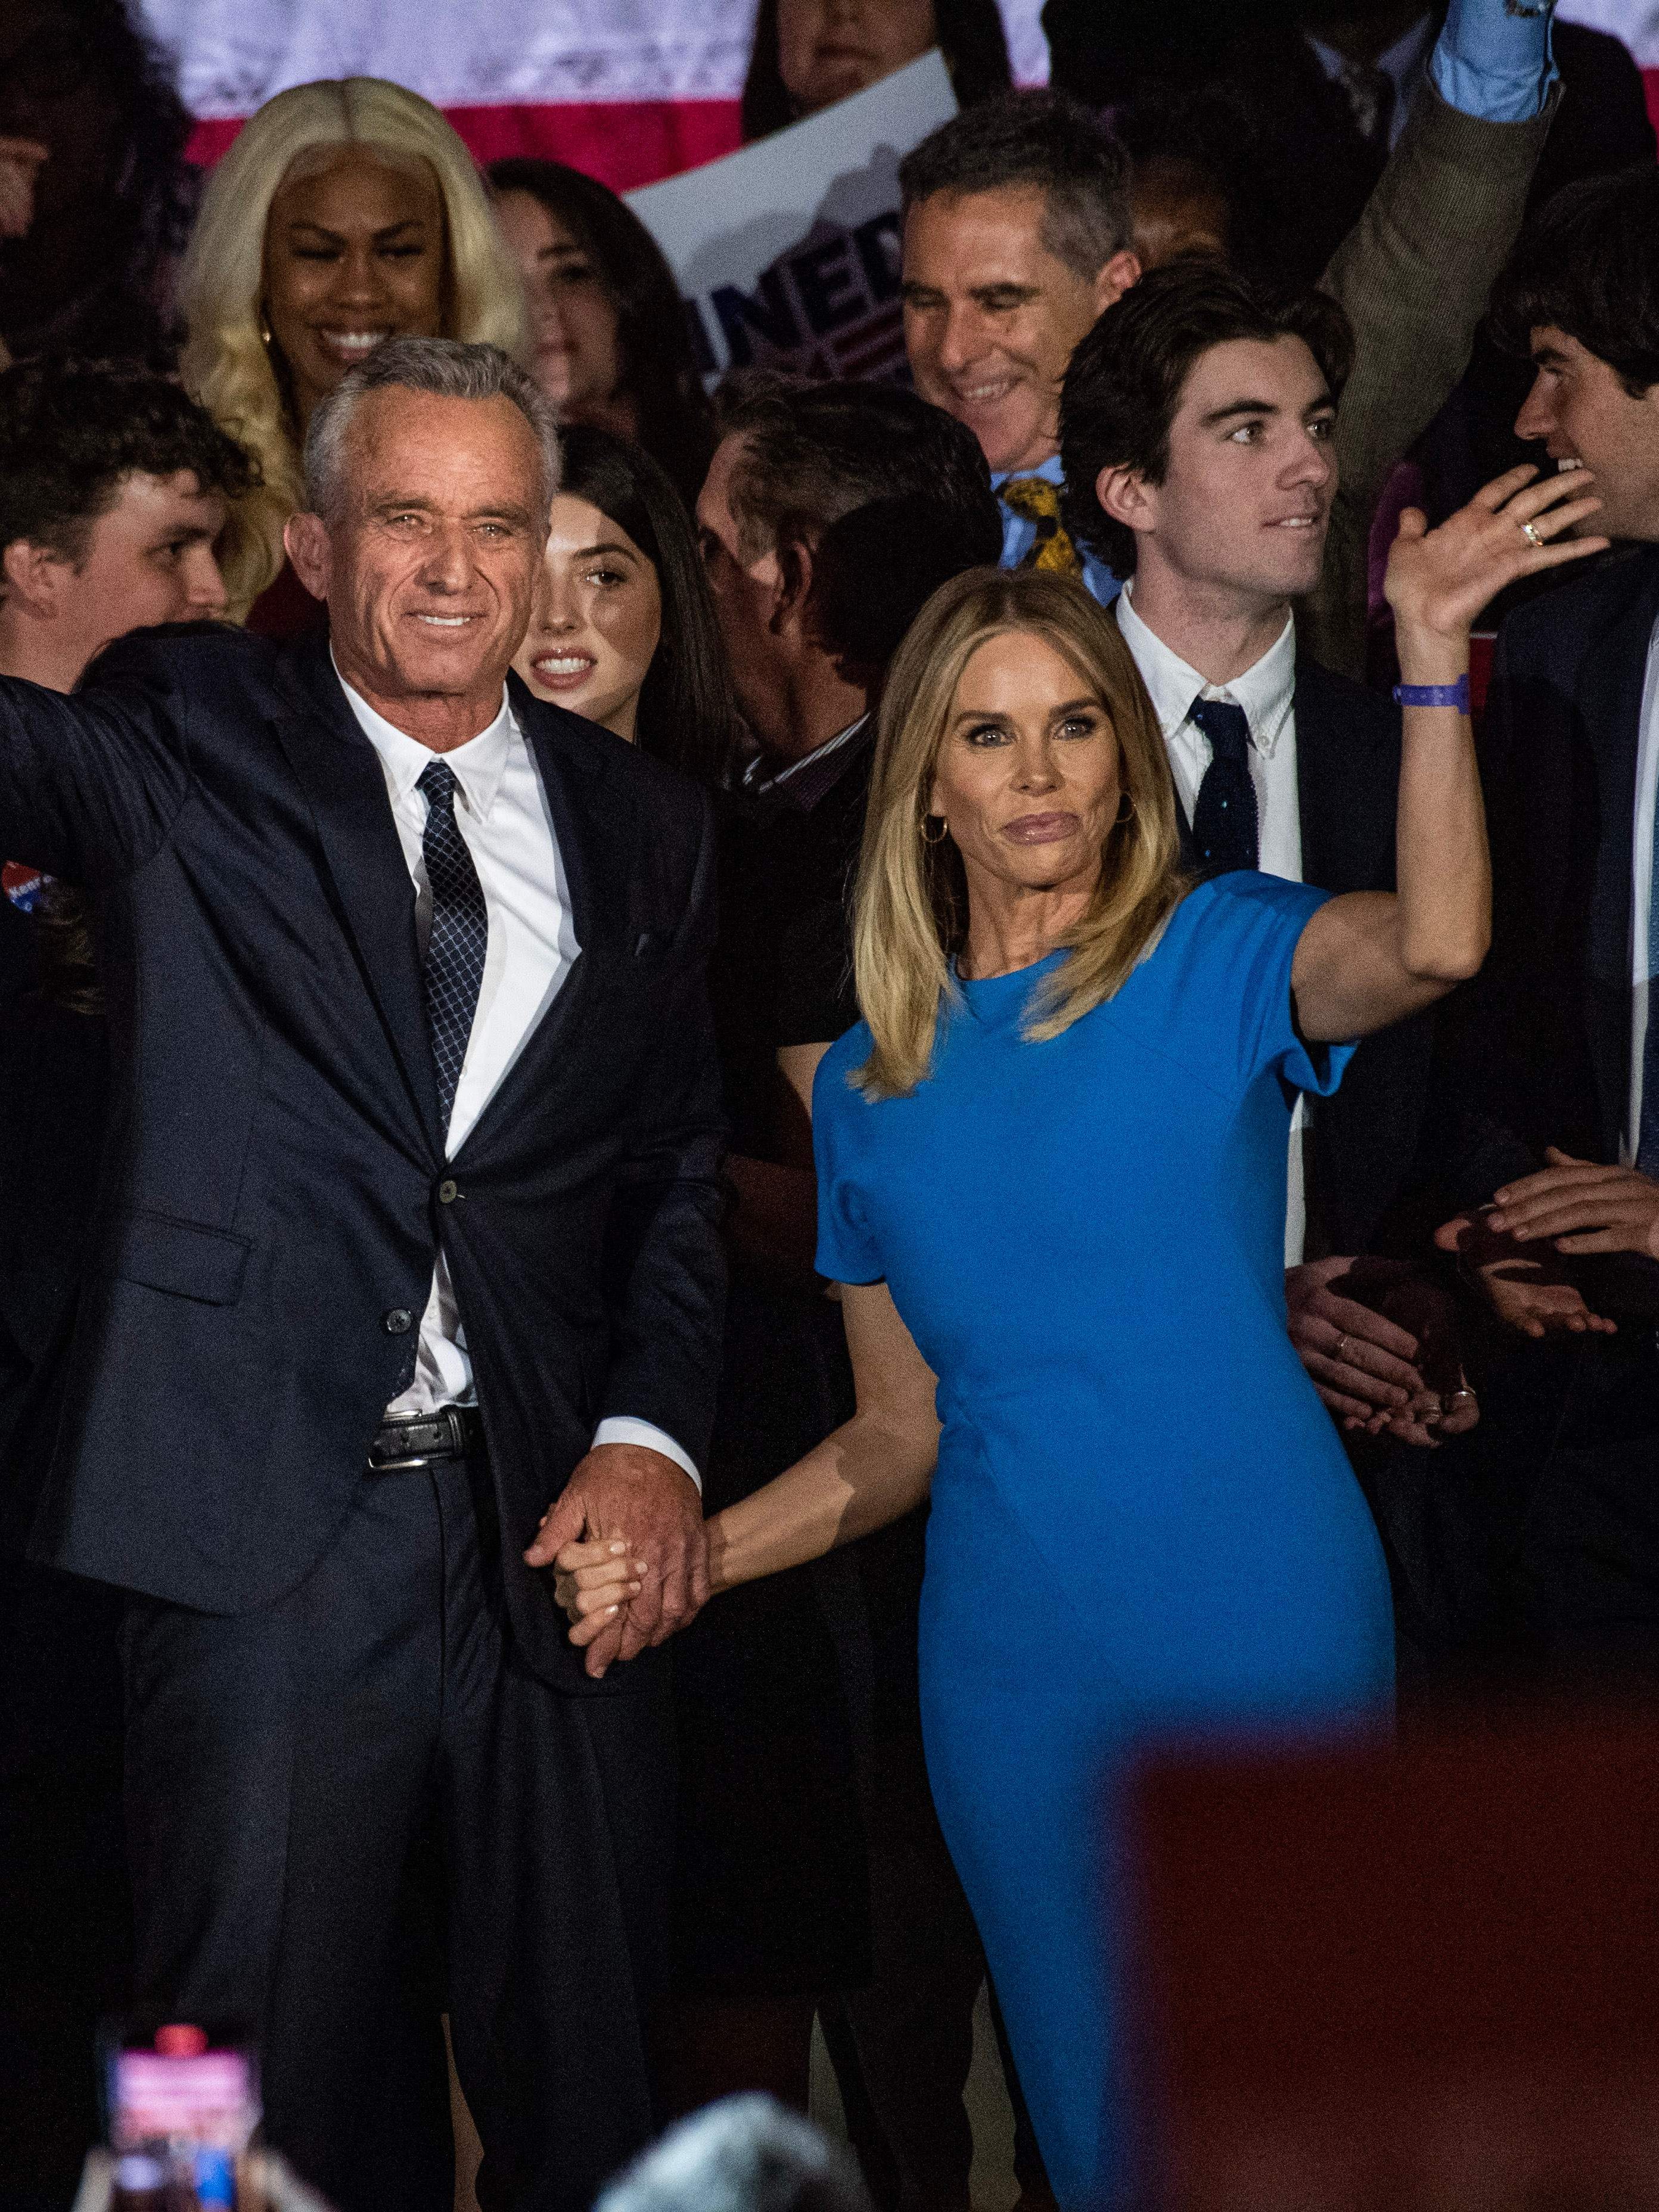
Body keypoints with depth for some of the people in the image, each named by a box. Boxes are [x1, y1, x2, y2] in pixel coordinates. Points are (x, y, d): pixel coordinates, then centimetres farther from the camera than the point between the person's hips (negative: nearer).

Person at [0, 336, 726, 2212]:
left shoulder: (640, 827, 12)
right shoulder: (183, 744, 4)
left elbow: (678, 1173, 12)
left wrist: (650, 1434, -2)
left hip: (551, 1533, 3)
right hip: (265, 1535, -3)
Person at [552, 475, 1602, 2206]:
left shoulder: (1217, 960, -2)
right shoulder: (871, 1089, 10)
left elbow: (1431, 946, -25)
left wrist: (1430, 657, -34)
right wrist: (686, 1556, 1)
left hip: (1262, 1626, -4)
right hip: (1016, 1662, 4)